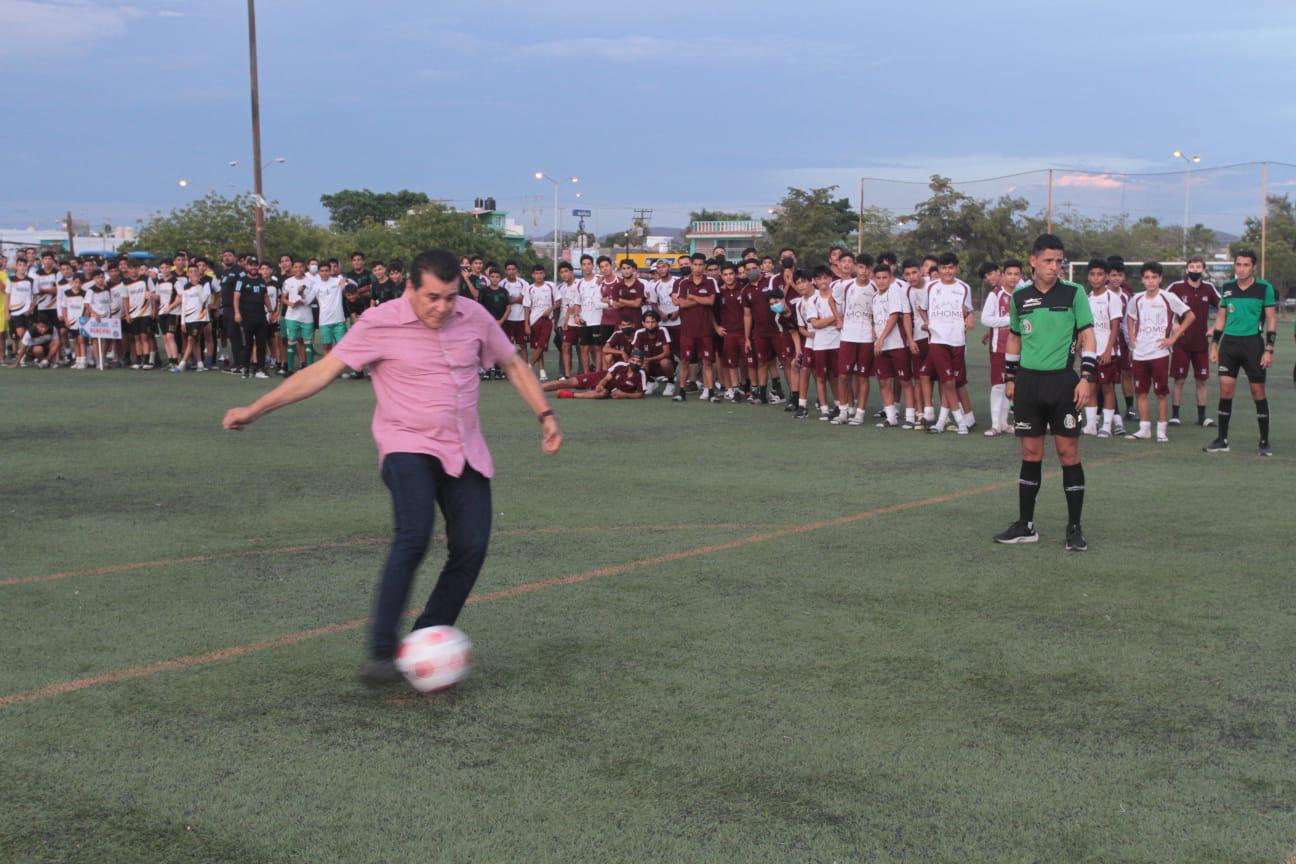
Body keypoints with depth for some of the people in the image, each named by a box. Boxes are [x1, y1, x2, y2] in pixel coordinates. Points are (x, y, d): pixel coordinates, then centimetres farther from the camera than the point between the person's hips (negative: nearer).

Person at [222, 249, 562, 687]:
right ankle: (382, 654, -23)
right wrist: (255, 409, -11)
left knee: (471, 548, -6)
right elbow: (323, 370, -8)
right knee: (414, 536, -26)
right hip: (408, 446, -5)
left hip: (466, 453, 5)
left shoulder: (474, 316, 2)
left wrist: (545, 415, 8)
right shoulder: (379, 323, -10)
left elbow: (514, 364, 17)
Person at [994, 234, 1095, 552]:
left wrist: (1086, 378, -11)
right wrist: (1010, 378, 15)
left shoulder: (1073, 293, -3)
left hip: (1062, 381, -3)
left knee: (1069, 453, -2)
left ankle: (1075, 528, 5)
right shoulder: (1020, 297, 7)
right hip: (1028, 381, 3)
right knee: (1031, 454, 8)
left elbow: (1087, 337, -3)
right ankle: (1025, 526, 16)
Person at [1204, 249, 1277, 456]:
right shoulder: (1227, 288, 8)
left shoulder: (1264, 288, -4)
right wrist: (1214, 345, 10)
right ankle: (1222, 440, 8)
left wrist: (1269, 350, -9)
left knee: (1258, 391, 0)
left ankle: (1264, 442, 9)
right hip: (1229, 343, 3)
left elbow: (1271, 320, -3)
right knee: (1225, 390, 1)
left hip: (1253, 342, -3)